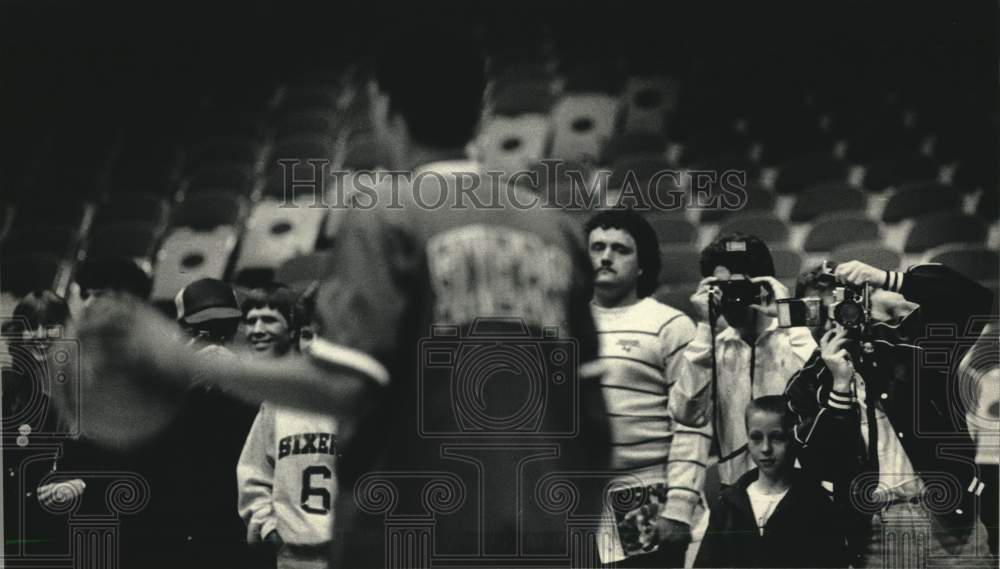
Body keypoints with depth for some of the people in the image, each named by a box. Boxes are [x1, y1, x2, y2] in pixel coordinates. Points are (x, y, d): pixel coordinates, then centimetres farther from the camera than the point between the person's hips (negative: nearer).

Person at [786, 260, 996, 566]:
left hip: (948, 512, 0)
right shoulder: (806, 386, 7)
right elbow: (826, 467, -5)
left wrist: (886, 280, -13)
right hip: (875, 529, 0)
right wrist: (840, 386, -13)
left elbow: (974, 299, -5)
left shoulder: (905, 341, 8)